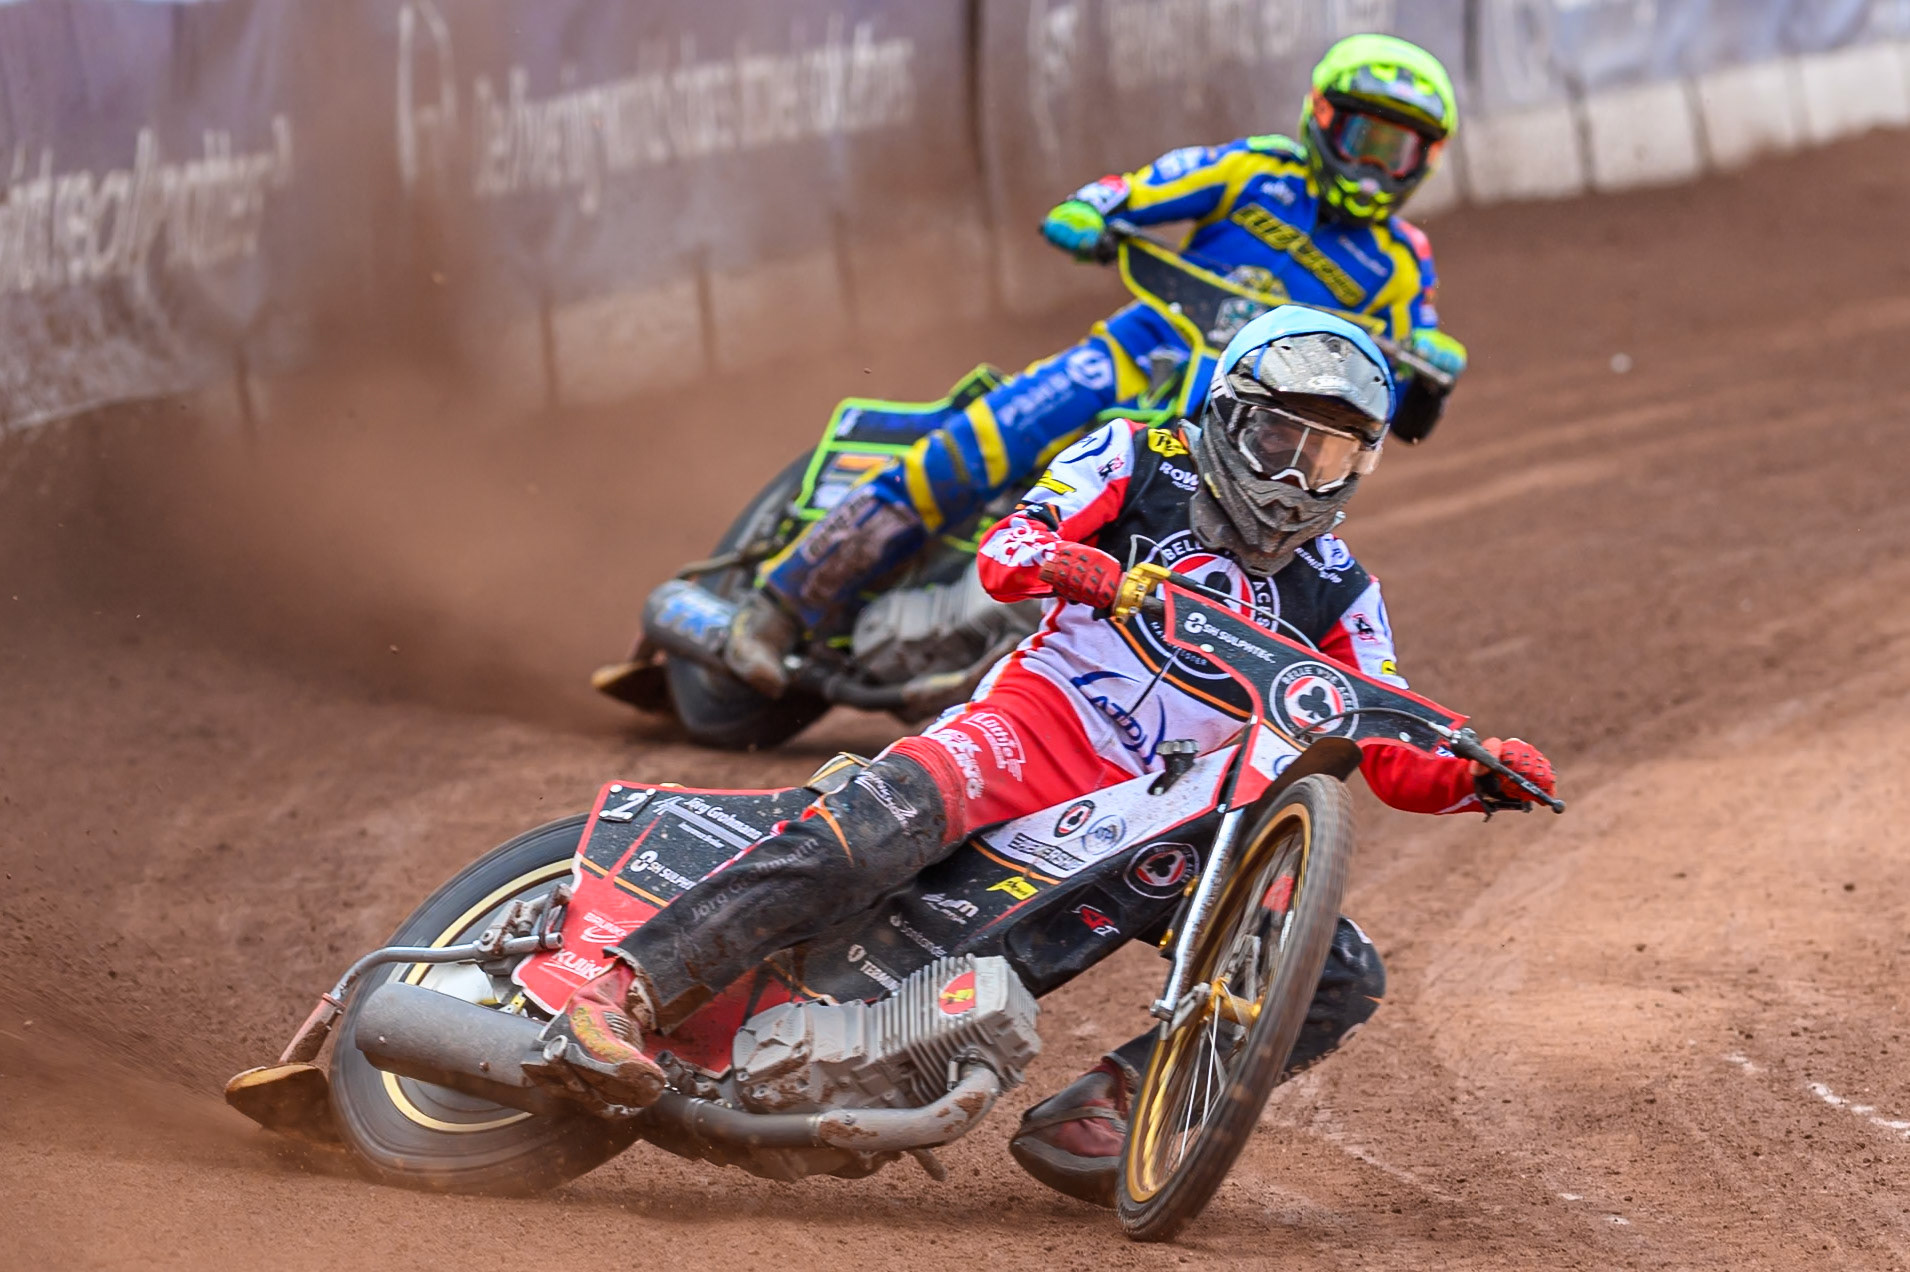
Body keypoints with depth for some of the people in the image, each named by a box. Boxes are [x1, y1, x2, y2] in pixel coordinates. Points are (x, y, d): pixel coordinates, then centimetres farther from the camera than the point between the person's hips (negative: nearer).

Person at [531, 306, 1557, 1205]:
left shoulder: (1336, 595, 14)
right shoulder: (1140, 462, 6)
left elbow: (1393, 756, 10)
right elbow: (1002, 550, -5)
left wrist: (1478, 777, -11)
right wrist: (1054, 559, -29)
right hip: (1039, 721, -5)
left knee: (1341, 975, -11)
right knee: (880, 822, -36)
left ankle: (1102, 1108, -10)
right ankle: (623, 994, -39)